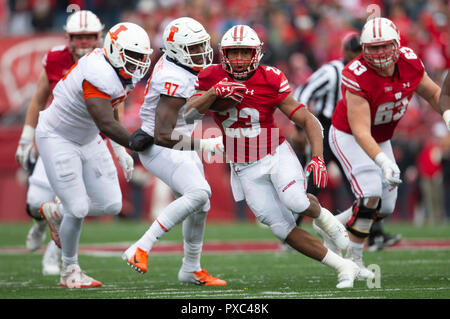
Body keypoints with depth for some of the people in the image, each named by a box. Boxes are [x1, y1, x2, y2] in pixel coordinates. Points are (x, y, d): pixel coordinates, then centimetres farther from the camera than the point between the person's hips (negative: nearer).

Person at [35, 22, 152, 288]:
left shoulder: (125, 74, -5)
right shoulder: (98, 76, -33)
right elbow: (107, 124, -41)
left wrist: (120, 151, 9)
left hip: (88, 140, 8)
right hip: (58, 138, -8)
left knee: (111, 205, 2)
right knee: (78, 209, -10)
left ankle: (57, 212, 28)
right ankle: (70, 271, 11)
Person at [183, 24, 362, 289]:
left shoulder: (270, 81, -13)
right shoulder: (212, 77, -5)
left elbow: (308, 120, -11)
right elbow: (189, 114, -13)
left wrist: (318, 158, -23)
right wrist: (214, 93, -29)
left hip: (276, 155, -2)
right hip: (245, 168, 3)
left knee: (295, 201, -31)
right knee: (283, 228, -6)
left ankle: (320, 214, 6)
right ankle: (343, 267, 3)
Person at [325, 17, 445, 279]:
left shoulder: (410, 62, -16)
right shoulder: (357, 78, -33)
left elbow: (433, 93, 4)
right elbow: (360, 132, -37)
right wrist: (383, 161, -50)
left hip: (381, 139, 7)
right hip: (348, 137, -7)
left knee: (386, 207, 4)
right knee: (371, 194, -23)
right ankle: (354, 259, -8)